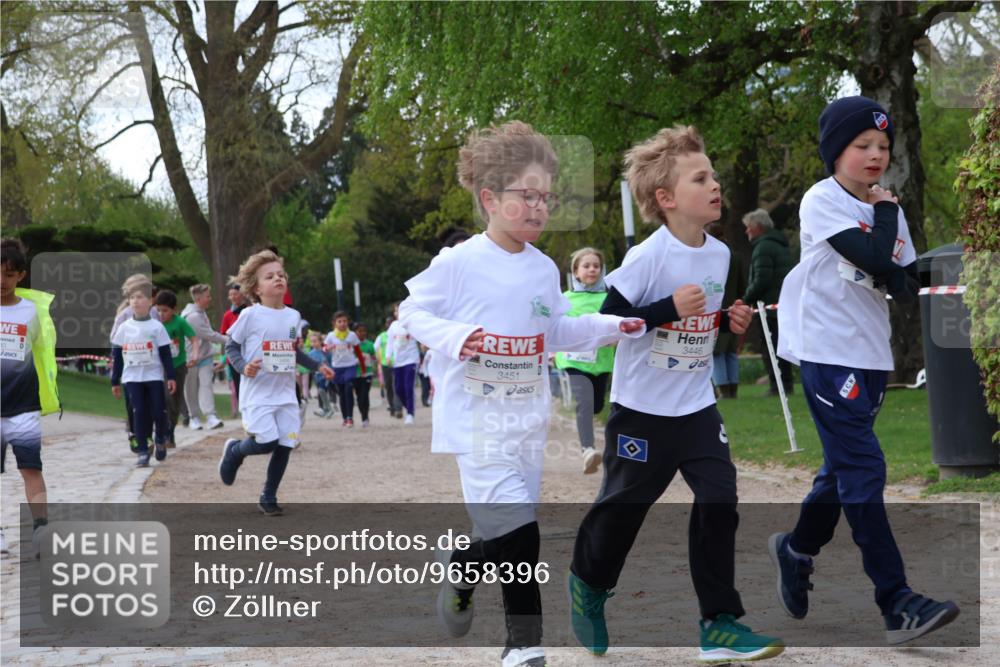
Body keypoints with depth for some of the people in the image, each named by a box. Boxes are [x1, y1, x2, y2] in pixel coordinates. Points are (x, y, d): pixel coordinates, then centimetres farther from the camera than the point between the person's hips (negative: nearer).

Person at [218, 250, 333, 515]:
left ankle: (269, 497, 17)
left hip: (285, 392, 5)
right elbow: (231, 346, -1)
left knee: (285, 445, 1)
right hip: (257, 393, -5)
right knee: (267, 442, -15)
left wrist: (317, 366, 14)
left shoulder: (293, 316, 8)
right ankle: (233, 451, 19)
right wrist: (243, 367, -18)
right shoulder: (250, 316, -9)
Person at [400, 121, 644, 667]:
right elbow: (412, 313, -4)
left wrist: (611, 325, 5)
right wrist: (454, 336, -22)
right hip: (477, 421, -6)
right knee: (517, 533, -12)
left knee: (516, 532, 10)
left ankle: (460, 566, 35)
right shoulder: (457, 263, -11)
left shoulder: (545, 270, 7)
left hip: (528, 421, 6)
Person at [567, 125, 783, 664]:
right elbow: (608, 319, -22)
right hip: (642, 409, -5)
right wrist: (670, 308, -29)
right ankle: (588, 584, 36)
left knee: (719, 499, -4)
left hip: (697, 405, 6)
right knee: (624, 503, 8)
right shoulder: (648, 257, -18)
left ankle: (719, 623, 2)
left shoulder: (719, 253, 4)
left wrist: (731, 322, -1)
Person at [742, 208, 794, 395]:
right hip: (786, 305, 10)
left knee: (769, 348, -6)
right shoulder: (780, 245, 19)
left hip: (771, 306, -10)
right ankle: (786, 384, 15)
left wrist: (746, 299, -9)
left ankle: (777, 386, -9)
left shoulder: (763, 247, -12)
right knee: (780, 347, 14)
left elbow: (761, 281, -20)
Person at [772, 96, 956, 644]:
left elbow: (907, 285, 11)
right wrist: (885, 214, -5)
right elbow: (873, 256, -21)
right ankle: (898, 605, -13)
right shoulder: (822, 202, -10)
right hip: (827, 352, -7)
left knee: (843, 465, 16)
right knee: (864, 471, -11)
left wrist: (895, 279, -11)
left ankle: (797, 549, 39)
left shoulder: (888, 209, 11)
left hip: (871, 353, 7)